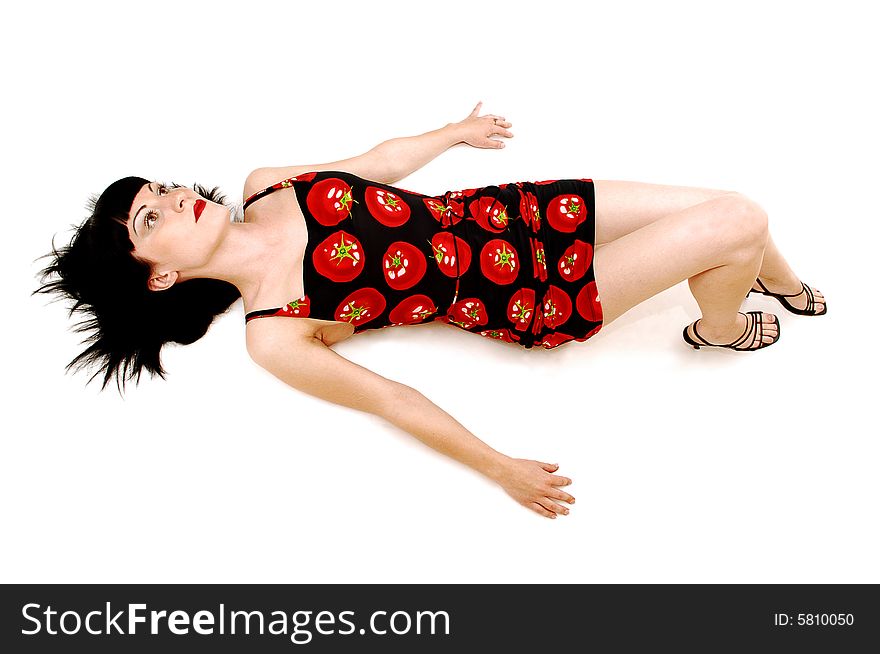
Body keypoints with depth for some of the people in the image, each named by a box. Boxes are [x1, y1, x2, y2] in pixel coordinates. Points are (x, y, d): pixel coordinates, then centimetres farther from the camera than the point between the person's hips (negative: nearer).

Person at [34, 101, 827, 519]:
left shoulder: (262, 186, 1)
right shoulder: (271, 336, -14)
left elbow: (377, 160, 16)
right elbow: (389, 399, -14)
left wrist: (457, 131, 27)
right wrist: (500, 468, -16)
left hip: (517, 212, 6)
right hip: (535, 300, -5)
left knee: (739, 207, 4)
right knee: (735, 227, -11)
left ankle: (779, 281, 39)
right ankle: (722, 330, 23)